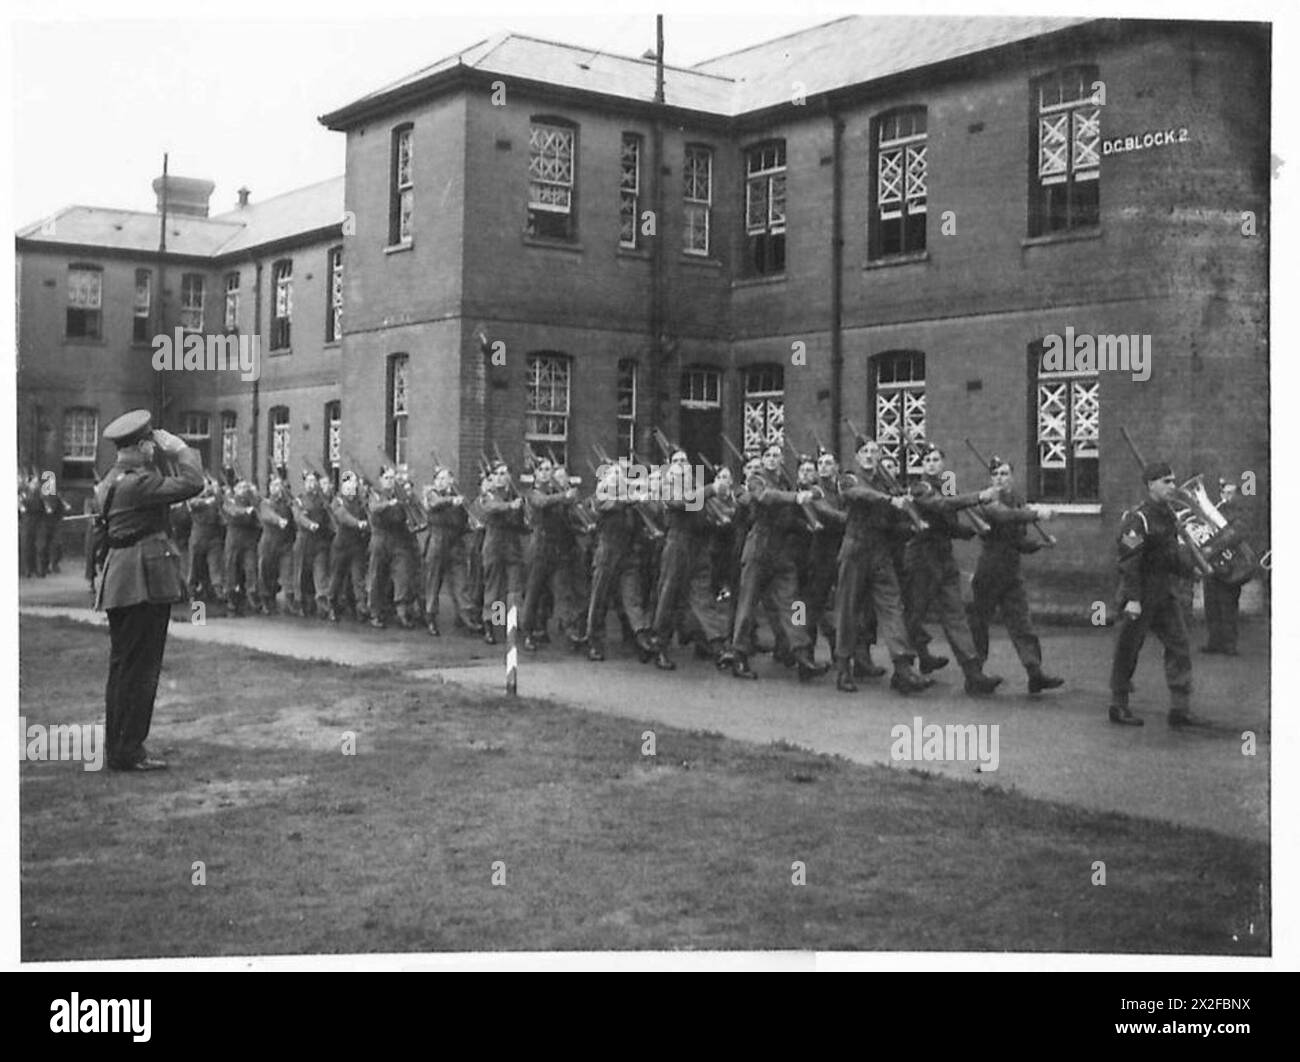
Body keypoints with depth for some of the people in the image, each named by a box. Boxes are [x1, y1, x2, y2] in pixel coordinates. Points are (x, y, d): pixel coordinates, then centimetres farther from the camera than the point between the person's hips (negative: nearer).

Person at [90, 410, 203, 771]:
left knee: (123, 665, 14)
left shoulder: (110, 480, 14)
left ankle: (117, 746, 21)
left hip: (119, 580, 10)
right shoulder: (137, 481, -17)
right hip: (144, 579, -10)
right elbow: (191, 483, -22)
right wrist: (179, 449, -6)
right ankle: (128, 752, 0)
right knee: (140, 666, -4)